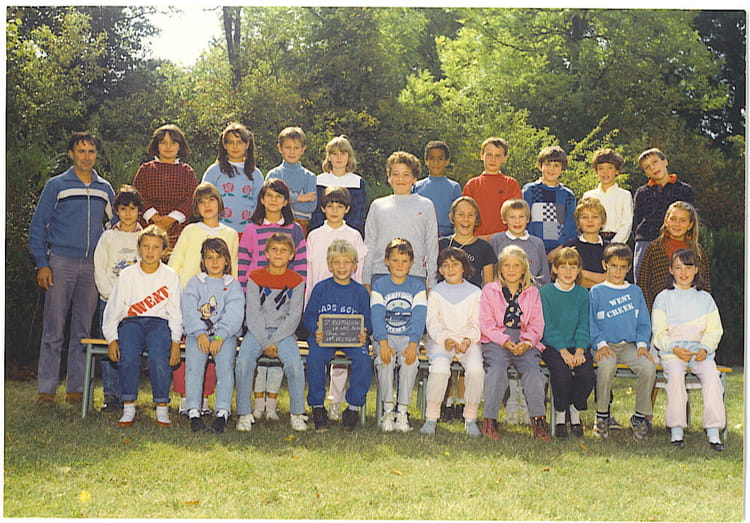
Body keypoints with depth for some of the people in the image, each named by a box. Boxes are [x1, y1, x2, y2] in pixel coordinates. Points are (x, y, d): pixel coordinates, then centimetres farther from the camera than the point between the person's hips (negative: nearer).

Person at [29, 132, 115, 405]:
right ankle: (46, 389, 2)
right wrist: (42, 264, -6)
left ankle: (76, 388, 11)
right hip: (61, 263, -3)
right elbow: (38, 226, 3)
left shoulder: (104, 189, 13)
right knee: (53, 329, -4)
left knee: (84, 330, 4)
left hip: (92, 266, 3)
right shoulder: (56, 185, 3)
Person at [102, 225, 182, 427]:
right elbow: (113, 308, 9)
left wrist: (176, 342, -7)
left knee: (158, 357, -33)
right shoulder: (127, 275, 9)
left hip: (160, 322, -1)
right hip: (131, 322, 1)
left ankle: (162, 408, -22)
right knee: (128, 356, -32)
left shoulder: (170, 276, 8)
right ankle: (128, 408, -23)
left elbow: (175, 312, 7)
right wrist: (112, 339, -4)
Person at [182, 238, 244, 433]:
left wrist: (220, 337, -16)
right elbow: (189, 310, 2)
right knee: (193, 364, -25)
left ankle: (223, 412, -30)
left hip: (225, 334, 0)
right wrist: (200, 334, -15)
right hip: (197, 332, 1)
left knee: (225, 364, -27)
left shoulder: (233, 285, 14)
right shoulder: (195, 282, 16)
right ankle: (193, 412, -28)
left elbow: (234, 315, -1)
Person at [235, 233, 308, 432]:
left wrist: (274, 341, -13)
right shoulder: (255, 278, 3)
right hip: (257, 332, 0)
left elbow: (294, 317, -2)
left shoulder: (296, 281, 3)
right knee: (244, 360, -27)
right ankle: (244, 414, -15)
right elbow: (253, 315, -3)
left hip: (284, 332, 0)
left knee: (294, 362, -27)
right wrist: (265, 343, -13)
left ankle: (297, 414, -12)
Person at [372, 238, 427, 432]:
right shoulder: (379, 286, 4)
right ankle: (387, 410, -20)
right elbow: (377, 315, -9)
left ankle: (403, 411, -21)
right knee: (384, 359, -31)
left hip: (408, 336, 0)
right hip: (384, 335, 0)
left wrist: (413, 344, -23)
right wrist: (383, 343, -26)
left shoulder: (417, 286, 5)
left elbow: (419, 316, -7)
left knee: (410, 360, -30)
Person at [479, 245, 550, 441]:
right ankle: (489, 420, -28)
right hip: (495, 340, -2)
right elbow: (485, 323, 1)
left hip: (524, 342, 2)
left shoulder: (532, 292, 16)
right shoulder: (489, 290, 10)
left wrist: (527, 342, -10)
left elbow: (537, 324, 10)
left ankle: (538, 420, -24)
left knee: (532, 367, -28)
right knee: (497, 366, -32)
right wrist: (504, 341, -12)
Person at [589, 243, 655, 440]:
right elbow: (591, 323, 3)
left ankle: (641, 416, -8)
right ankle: (602, 416, -16)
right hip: (605, 345, -3)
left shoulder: (635, 291, 18)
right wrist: (601, 344, -12)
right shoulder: (596, 292, 9)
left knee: (648, 367, -27)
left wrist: (642, 344, -1)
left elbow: (644, 323, 16)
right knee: (607, 366, -36)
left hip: (630, 345, 3)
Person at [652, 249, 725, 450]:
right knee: (675, 373, -33)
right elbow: (659, 333, 3)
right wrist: (674, 348, -15)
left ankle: (713, 431, -28)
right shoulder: (663, 298, 10)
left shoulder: (705, 298, 15)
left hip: (700, 350, 1)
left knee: (711, 374, -29)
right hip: (672, 351, -1)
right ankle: (676, 430, -29)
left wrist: (705, 349, -11)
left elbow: (714, 330, 9)